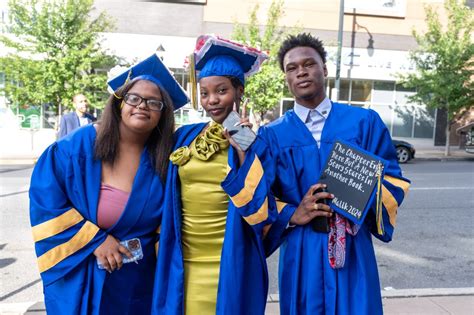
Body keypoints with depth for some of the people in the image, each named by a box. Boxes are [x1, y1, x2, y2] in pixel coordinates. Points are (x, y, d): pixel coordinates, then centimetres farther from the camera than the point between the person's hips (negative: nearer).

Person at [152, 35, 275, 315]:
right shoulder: (185, 136, 2)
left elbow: (261, 211, -16)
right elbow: (167, 199, 11)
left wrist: (242, 151, -22)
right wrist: (164, 254, 10)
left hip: (230, 267, -3)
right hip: (183, 265, 3)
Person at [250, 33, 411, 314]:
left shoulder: (364, 122, 2)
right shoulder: (272, 135, 1)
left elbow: (393, 179, 2)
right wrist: (292, 215, -20)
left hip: (353, 249, 0)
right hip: (300, 253, 0)